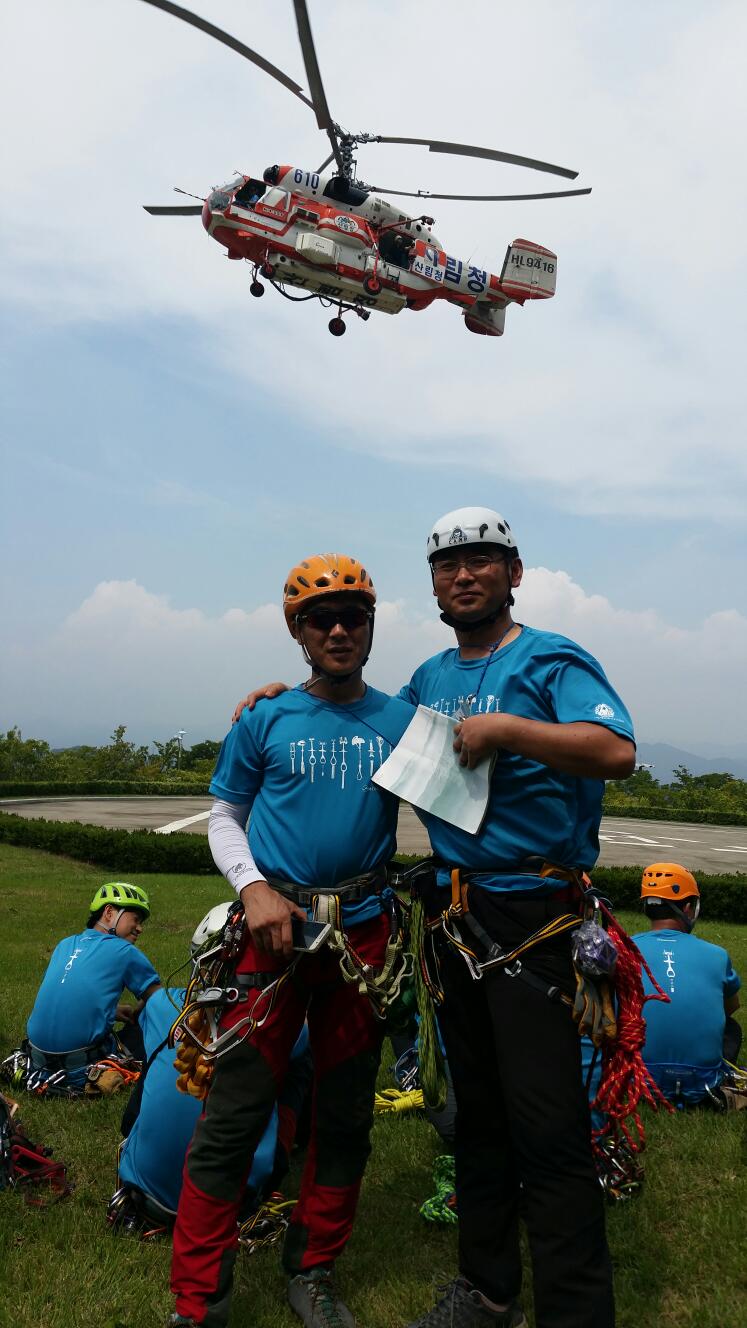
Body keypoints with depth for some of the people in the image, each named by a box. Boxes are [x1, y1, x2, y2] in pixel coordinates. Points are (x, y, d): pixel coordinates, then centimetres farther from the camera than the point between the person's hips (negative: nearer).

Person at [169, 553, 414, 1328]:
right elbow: (224, 817, 5)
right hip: (277, 925, -2)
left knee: (345, 1116, 14)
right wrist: (253, 886, -10)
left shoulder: (402, 721, 3)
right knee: (233, 1115, 1)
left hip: (364, 932, 2)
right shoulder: (266, 720, -1)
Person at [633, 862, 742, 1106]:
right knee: (731, 1028, 28)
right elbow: (732, 1006, 22)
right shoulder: (716, 955, 0)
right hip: (701, 1083, 2)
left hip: (640, 1080, -1)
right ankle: (715, 1087, 14)